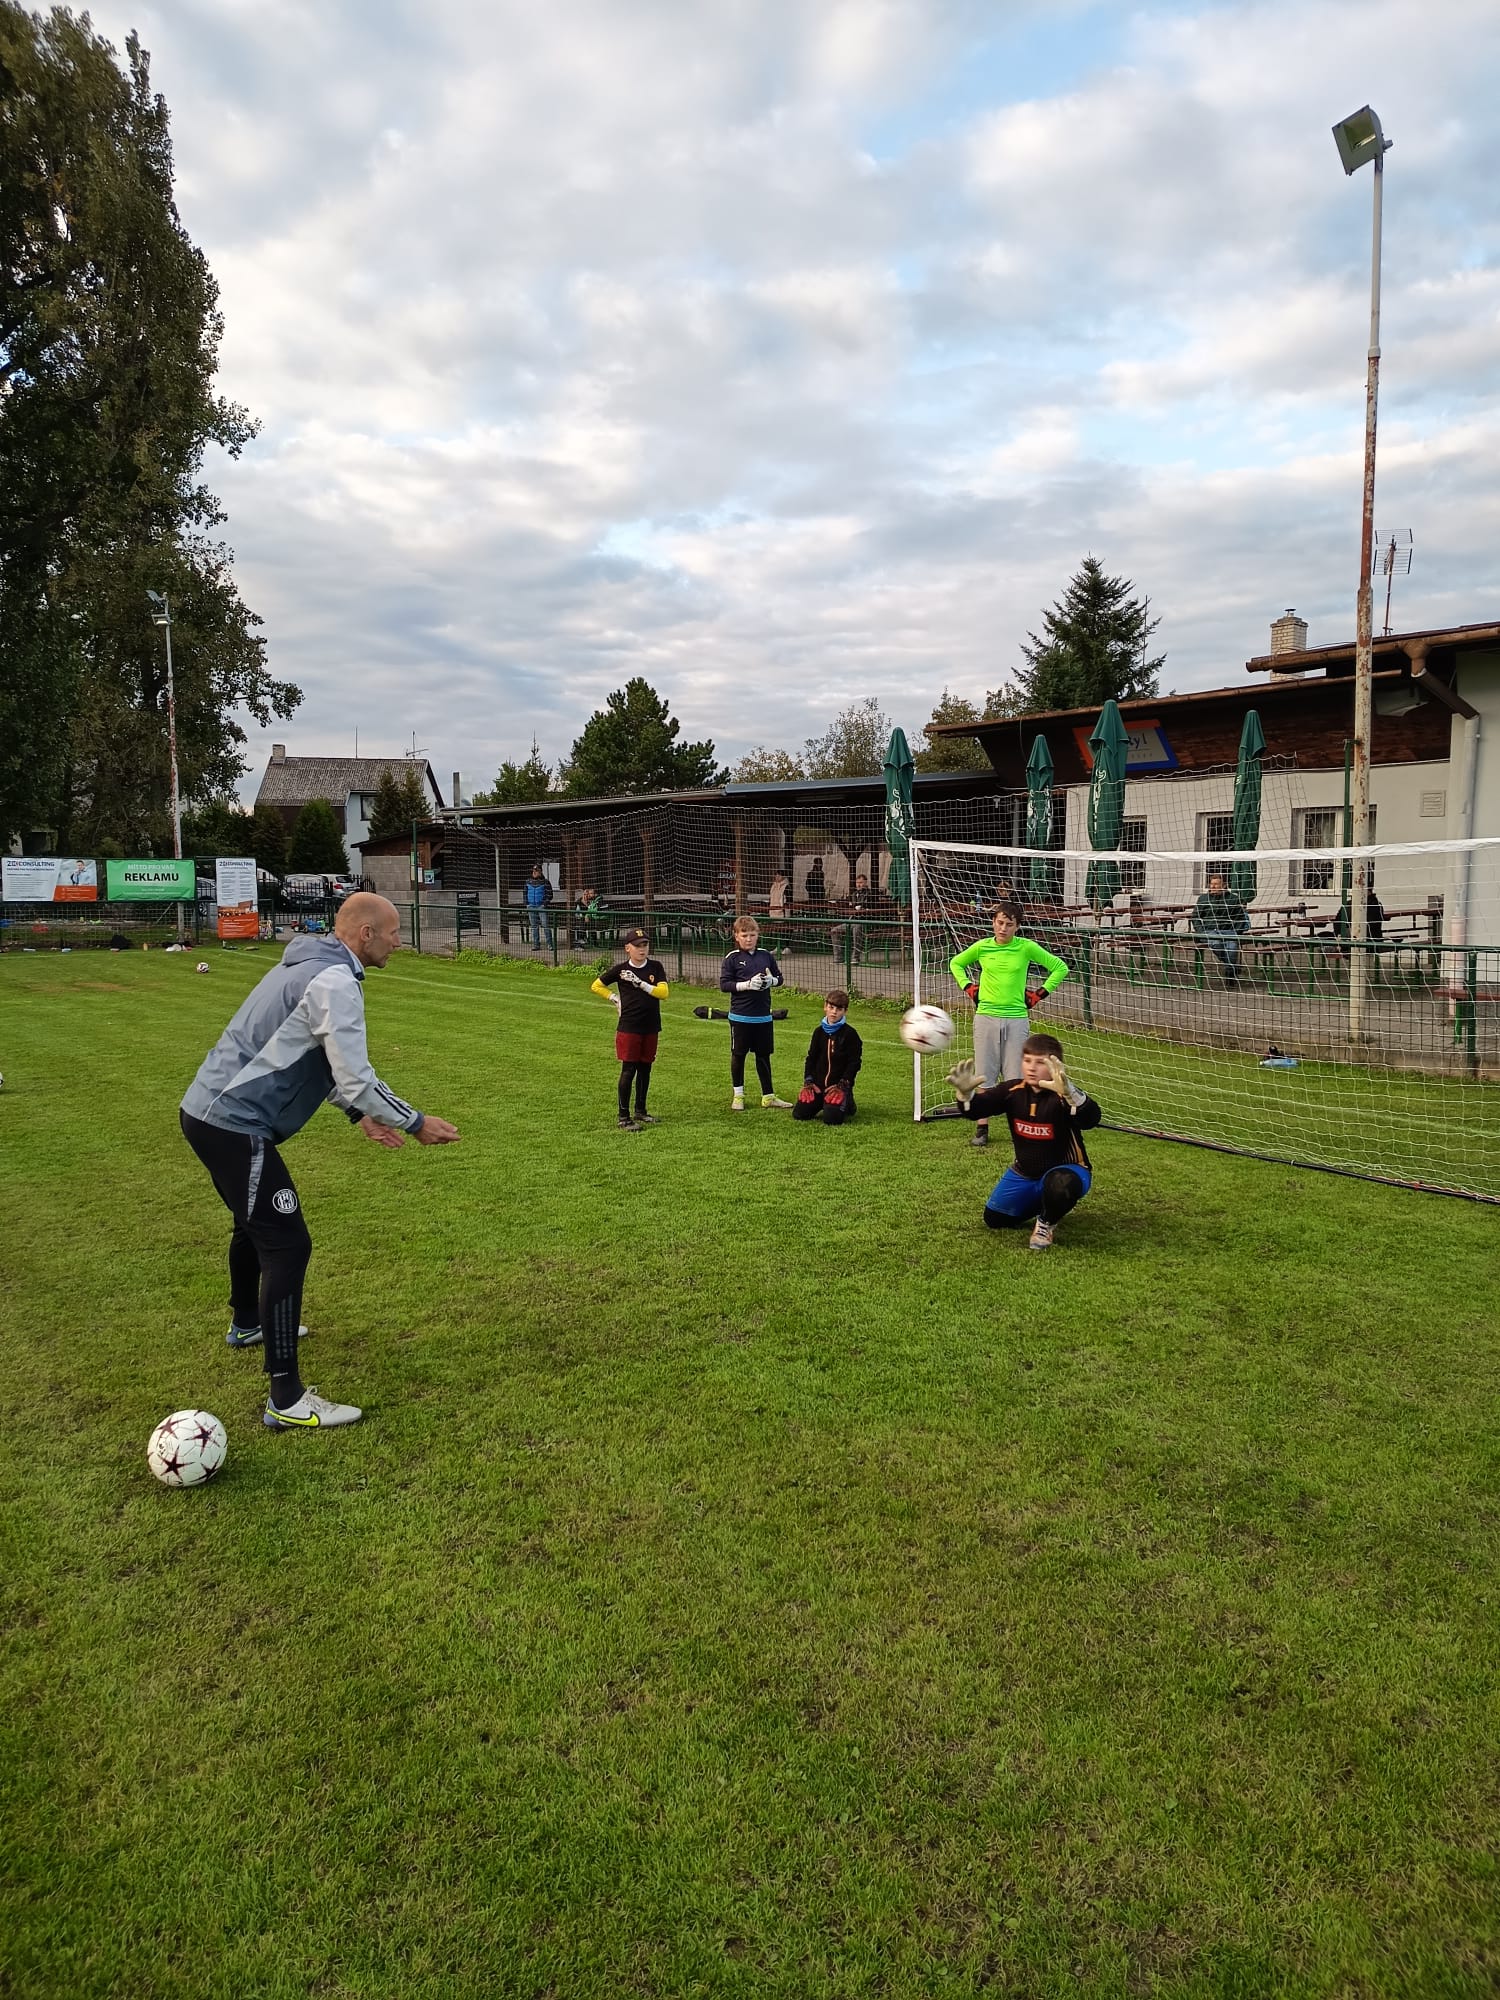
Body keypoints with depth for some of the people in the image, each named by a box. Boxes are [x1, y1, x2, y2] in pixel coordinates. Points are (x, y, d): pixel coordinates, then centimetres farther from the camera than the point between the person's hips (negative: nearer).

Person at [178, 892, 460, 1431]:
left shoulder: (309, 965, 15)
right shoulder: (336, 982, -18)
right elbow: (357, 1079, -20)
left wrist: (358, 1113, 21)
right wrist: (415, 1124, -7)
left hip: (209, 1110, 11)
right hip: (233, 1126, -11)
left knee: (256, 1221, 29)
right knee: (287, 1245, -10)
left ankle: (247, 1324, 53)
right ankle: (287, 1401, -8)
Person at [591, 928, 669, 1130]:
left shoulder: (656, 967, 1)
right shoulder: (620, 969, -3)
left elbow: (663, 992, -12)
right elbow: (596, 986, 8)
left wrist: (640, 983, -20)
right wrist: (615, 998, -2)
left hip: (650, 1027, 3)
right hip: (628, 1027, -3)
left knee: (645, 1069, 12)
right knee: (628, 1070, -4)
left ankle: (640, 1111, 26)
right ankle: (624, 1117, 0)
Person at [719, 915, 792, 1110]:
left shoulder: (766, 956, 6)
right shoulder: (732, 958, -5)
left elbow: (779, 977, 14)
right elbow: (724, 984, -10)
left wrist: (771, 981, -9)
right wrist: (747, 985, -19)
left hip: (763, 1017, 3)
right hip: (740, 1017, -3)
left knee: (764, 1055, 10)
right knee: (738, 1055, 7)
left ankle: (768, 1096, 18)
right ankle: (738, 1096, 20)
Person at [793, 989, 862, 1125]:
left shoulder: (850, 1034, -7)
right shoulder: (819, 1031, 7)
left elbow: (854, 1062, -7)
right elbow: (811, 1057, 10)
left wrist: (842, 1084, -14)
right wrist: (808, 1081, -1)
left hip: (840, 1084, -4)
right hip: (818, 1083, 4)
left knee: (831, 1118, -21)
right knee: (799, 1113, -6)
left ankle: (847, 1103, 12)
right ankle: (822, 1103, 22)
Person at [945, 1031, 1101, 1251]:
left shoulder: (1063, 1096, -24)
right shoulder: (1014, 1091, -9)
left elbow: (1091, 1119, -44)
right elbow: (975, 1110, -15)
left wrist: (1069, 1093, -64)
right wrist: (965, 1093, -39)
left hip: (1065, 1171, -5)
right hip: (1024, 1174, 6)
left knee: (1059, 1184, -41)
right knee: (993, 1220, 4)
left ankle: (1047, 1222, -5)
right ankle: (1038, 1204, 31)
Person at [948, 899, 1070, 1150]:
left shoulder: (1027, 947, -2)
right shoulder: (981, 946, 2)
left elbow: (1060, 967, 7)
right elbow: (955, 963, 20)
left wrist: (1039, 994, 3)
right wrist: (968, 988, 8)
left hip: (1016, 1019, -1)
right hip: (986, 1017, 1)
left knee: (1015, 1078, 0)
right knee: (984, 1075, 3)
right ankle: (982, 1129, 10)